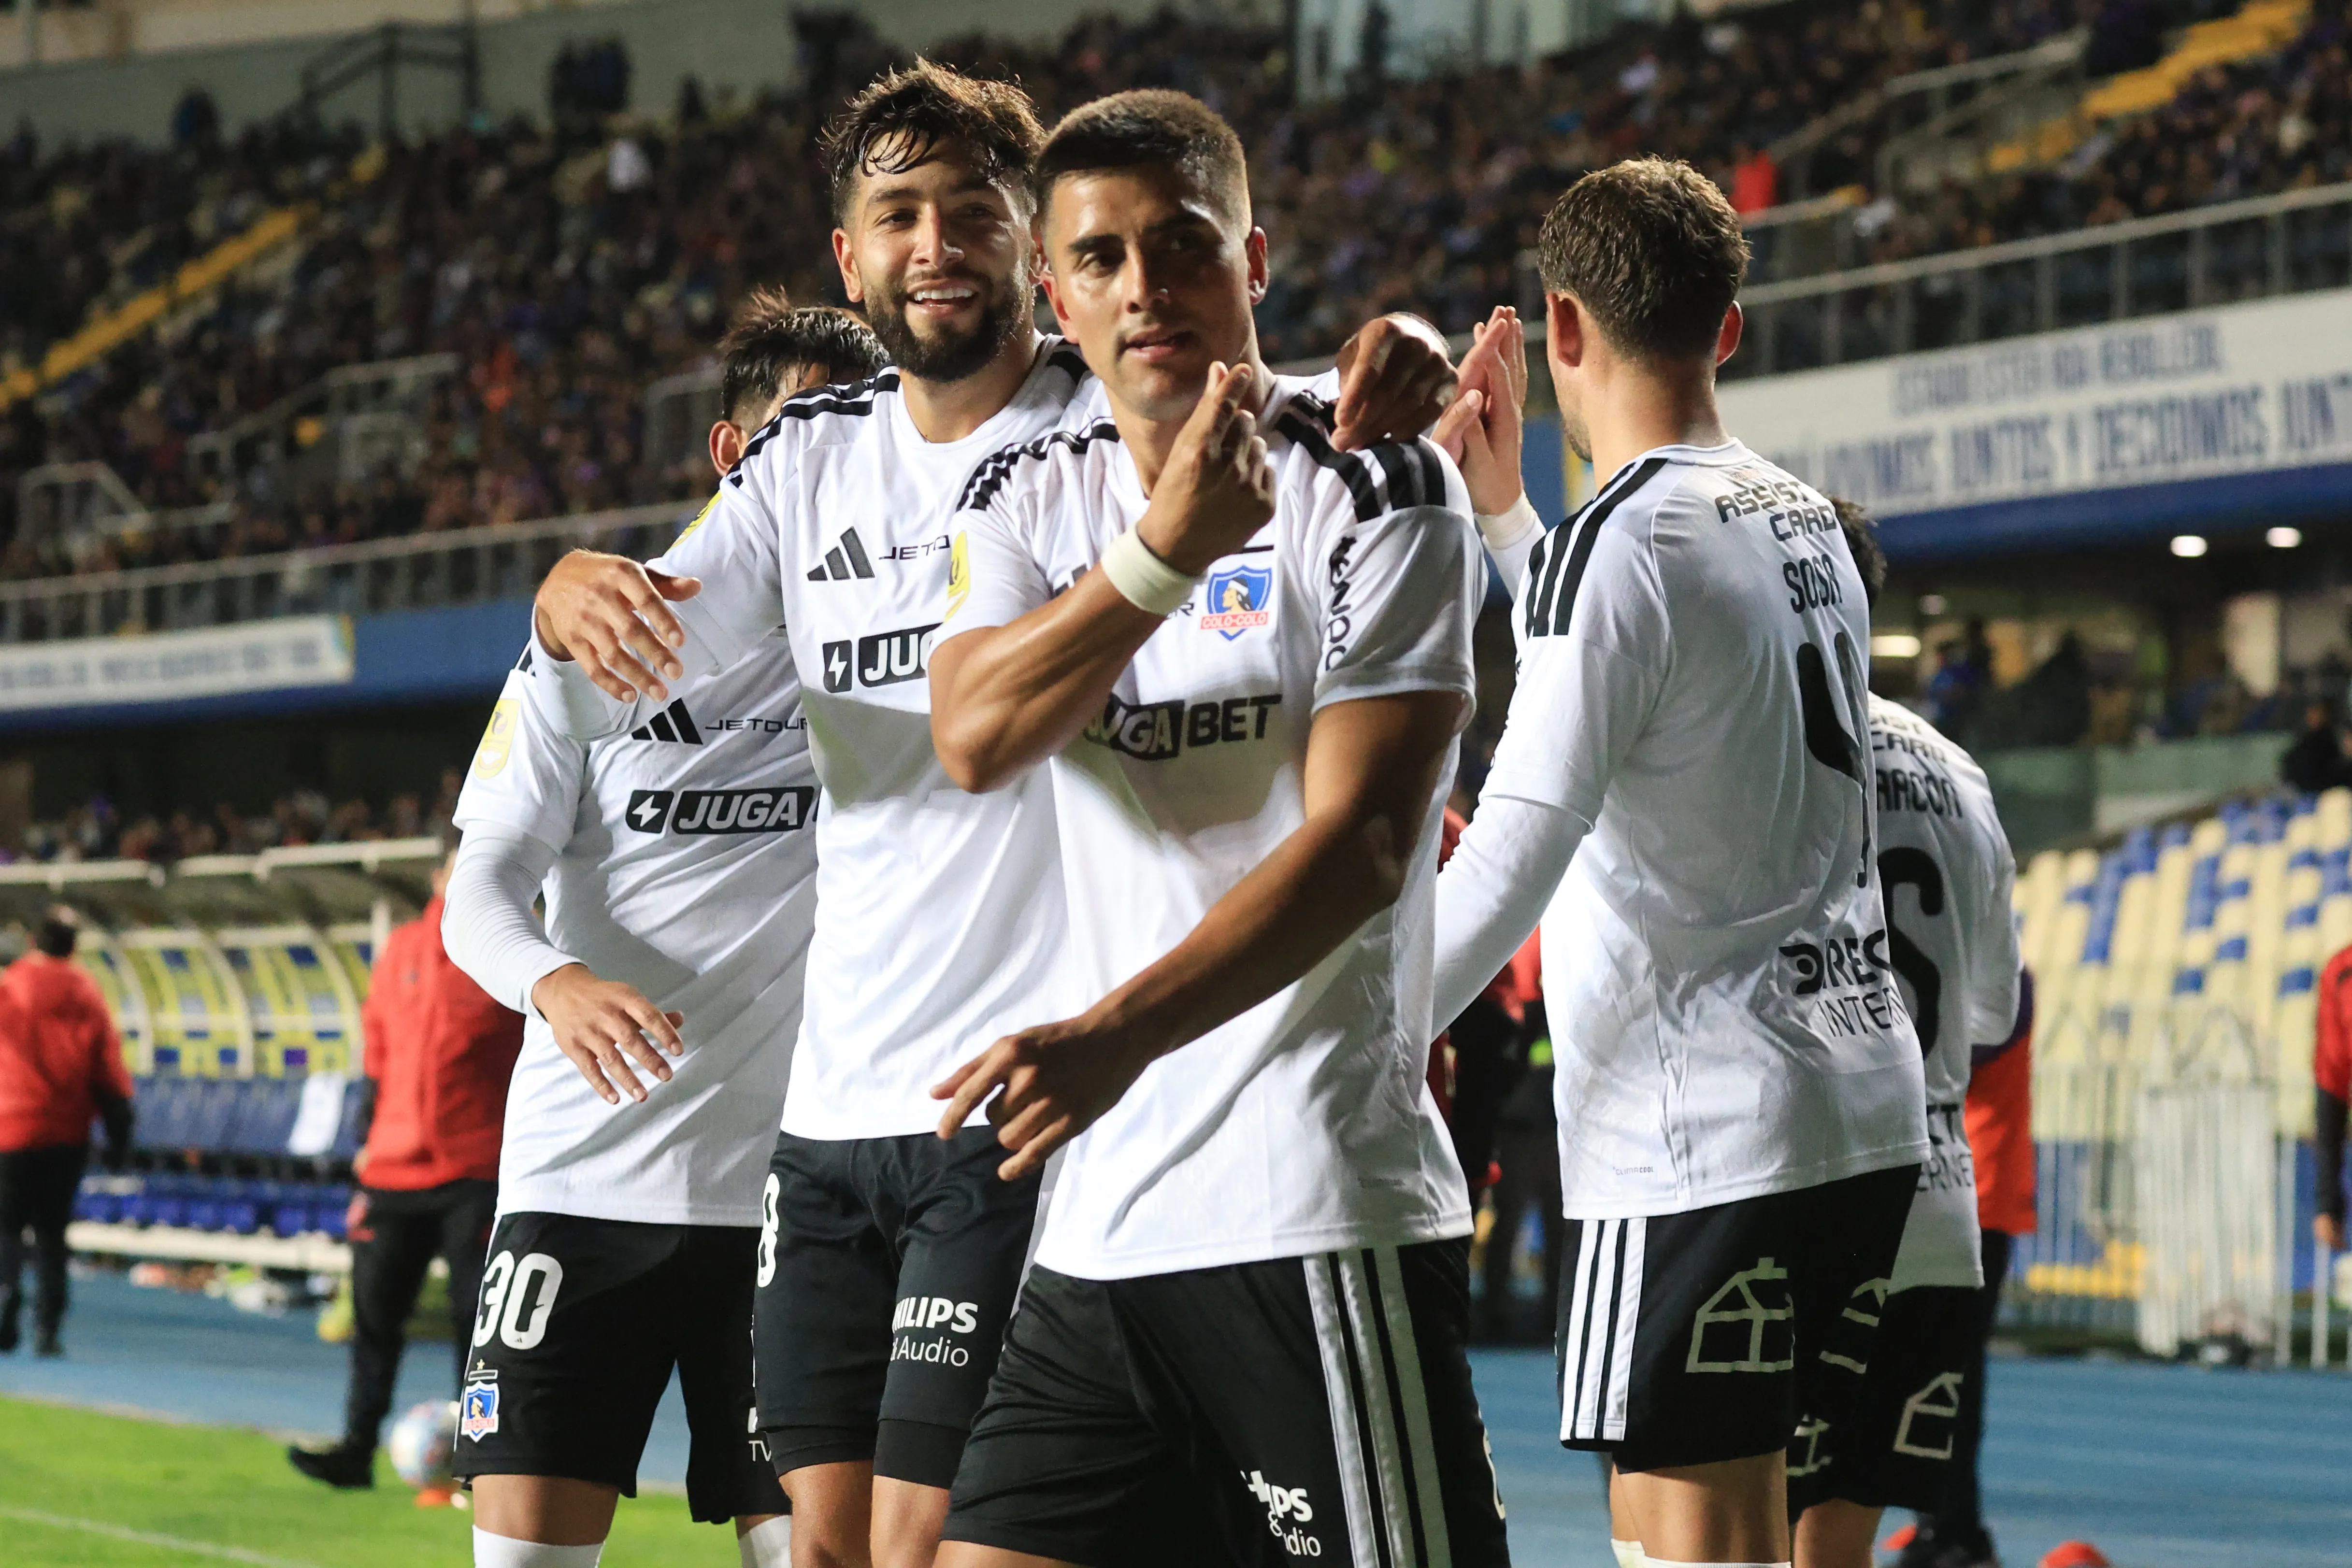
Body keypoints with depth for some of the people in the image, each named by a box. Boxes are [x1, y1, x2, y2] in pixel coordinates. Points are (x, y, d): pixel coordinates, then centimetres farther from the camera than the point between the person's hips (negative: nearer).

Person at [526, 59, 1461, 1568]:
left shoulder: (1115, 424, -4)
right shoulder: (813, 461, 12)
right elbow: (646, 643, 5)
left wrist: (1396, 364, -40)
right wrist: (575, 587, -19)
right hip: (834, 1095, 6)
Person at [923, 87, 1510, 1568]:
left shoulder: (1378, 490, -6)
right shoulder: (1031, 500, 13)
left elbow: (1359, 844, -15)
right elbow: (975, 738, -6)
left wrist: (1116, 1035, -27)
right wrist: (1170, 547, -18)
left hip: (1321, 1214, -6)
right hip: (1099, 1222, 6)